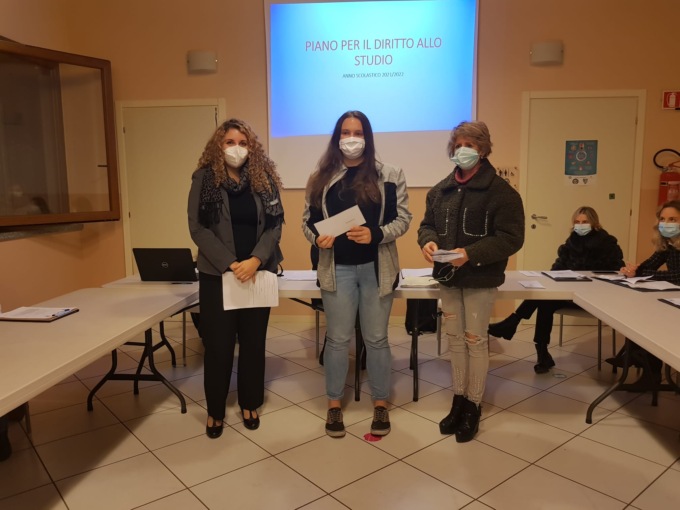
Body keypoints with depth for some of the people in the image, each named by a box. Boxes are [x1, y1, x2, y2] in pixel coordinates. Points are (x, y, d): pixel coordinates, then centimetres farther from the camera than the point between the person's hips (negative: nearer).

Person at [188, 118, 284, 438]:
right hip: (217, 274, -2)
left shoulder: (264, 179, 3)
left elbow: (275, 224, -1)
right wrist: (231, 264, -16)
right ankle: (215, 410, 22)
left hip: (257, 273, 2)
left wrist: (255, 260, -16)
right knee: (218, 345, 4)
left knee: (253, 341, 11)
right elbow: (197, 227, -7)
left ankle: (249, 404, 28)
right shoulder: (204, 179, -2)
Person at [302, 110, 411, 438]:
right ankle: (334, 404, 26)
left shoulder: (389, 175, -1)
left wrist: (375, 234, -20)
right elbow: (308, 219, 7)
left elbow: (403, 218, -3)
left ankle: (380, 403, 27)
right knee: (337, 339, 9)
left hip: (376, 268, -1)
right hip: (337, 269, 1)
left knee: (376, 338, 10)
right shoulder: (321, 177, 4)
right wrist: (317, 237, -15)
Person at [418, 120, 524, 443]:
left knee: (475, 340, 4)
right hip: (448, 277, 5)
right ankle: (459, 400, 29)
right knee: (454, 338, 14)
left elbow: (511, 238, -15)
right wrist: (428, 241, -11)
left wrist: (471, 254, -26)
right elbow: (427, 224, 13)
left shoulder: (500, 191, -10)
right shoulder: (441, 189, 7)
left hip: (480, 279, -5)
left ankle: (473, 406, 20)